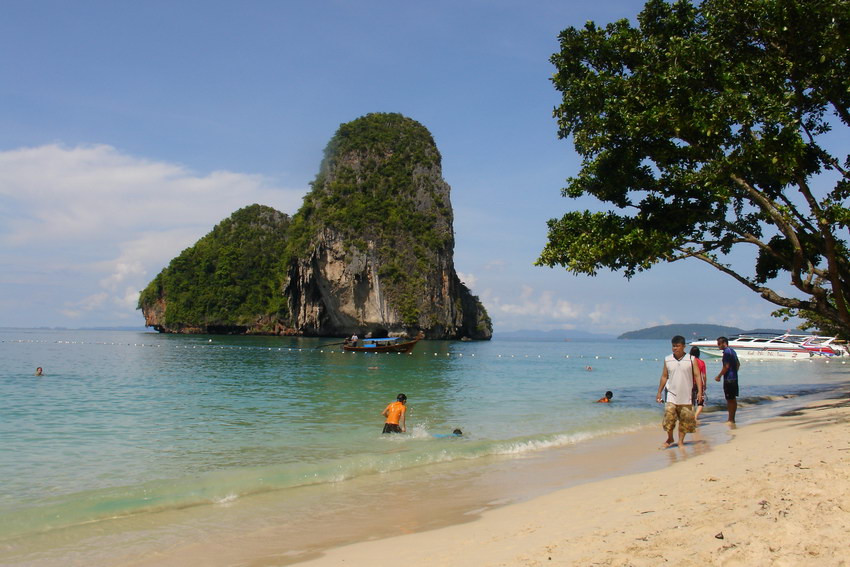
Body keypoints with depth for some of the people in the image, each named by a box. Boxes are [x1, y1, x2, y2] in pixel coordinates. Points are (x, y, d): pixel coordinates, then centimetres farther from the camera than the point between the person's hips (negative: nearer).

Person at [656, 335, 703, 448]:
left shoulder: (691, 359, 0)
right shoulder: (667, 360, 5)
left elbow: (697, 375, -1)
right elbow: (664, 377, 10)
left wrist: (699, 391, -11)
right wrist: (659, 392, 10)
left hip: (686, 396, 0)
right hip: (672, 394, 1)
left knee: (685, 420, 4)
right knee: (669, 415, -10)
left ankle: (681, 441, 16)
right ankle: (670, 438, 10)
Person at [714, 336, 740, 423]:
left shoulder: (727, 352, -15)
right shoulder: (732, 350, 15)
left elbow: (726, 366, -20)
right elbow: (738, 364, 23)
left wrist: (719, 376, -12)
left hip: (728, 379, -10)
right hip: (734, 378, 10)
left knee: (730, 400, -6)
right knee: (733, 399, 13)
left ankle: (730, 420, -3)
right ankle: (732, 419, 19)